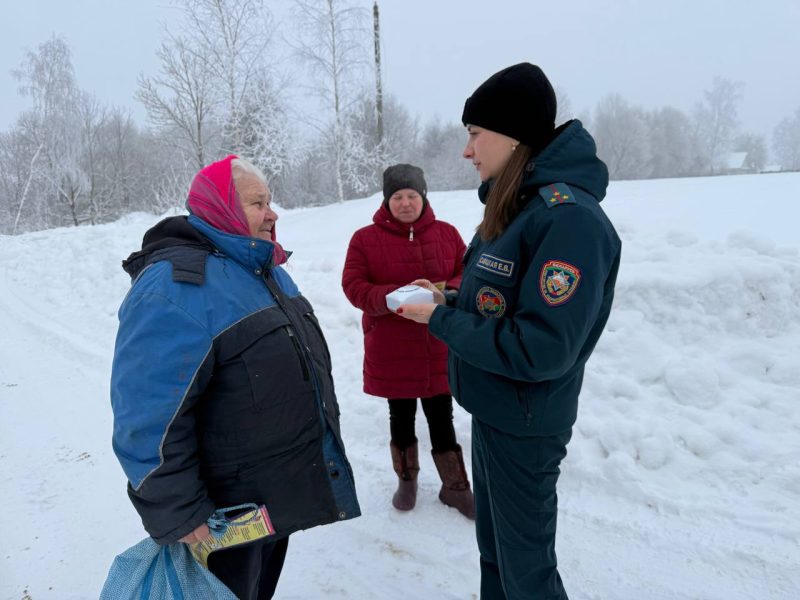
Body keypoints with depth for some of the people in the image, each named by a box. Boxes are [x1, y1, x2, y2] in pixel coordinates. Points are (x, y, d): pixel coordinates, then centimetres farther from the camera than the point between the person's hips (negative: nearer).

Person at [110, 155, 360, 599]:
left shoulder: (268, 270, 6)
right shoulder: (176, 284, -24)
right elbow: (150, 416, -27)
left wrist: (322, 446, 22)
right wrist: (176, 514, -22)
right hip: (226, 516, -8)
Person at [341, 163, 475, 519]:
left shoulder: (447, 234, 2)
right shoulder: (365, 238, -4)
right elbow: (354, 287, -8)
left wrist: (447, 291, -19)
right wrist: (393, 297, -25)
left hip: (439, 349, 1)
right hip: (391, 352, -1)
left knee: (441, 418, 11)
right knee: (401, 417, 16)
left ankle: (455, 487, 29)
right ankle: (406, 480, 38)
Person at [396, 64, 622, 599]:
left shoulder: (569, 217, -25)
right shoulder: (515, 205, 5)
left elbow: (540, 349, -28)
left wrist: (440, 321, -20)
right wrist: (448, 301, -1)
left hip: (525, 424, -9)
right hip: (493, 409, 9)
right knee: (494, 548, 26)